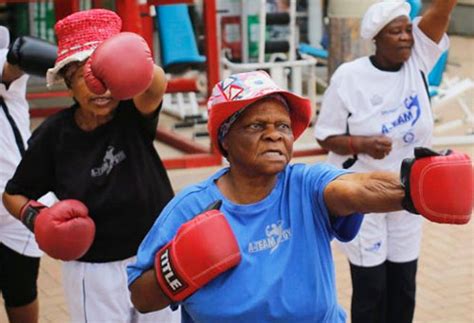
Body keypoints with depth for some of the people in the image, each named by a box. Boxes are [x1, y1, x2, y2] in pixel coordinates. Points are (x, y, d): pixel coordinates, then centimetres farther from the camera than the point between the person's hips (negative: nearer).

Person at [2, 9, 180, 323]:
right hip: (93, 272, 0)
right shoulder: (54, 134, -11)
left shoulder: (134, 114, -13)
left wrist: (137, 69, -61)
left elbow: (157, 85, -38)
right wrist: (35, 217, -20)